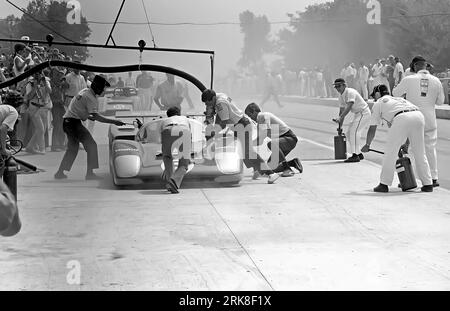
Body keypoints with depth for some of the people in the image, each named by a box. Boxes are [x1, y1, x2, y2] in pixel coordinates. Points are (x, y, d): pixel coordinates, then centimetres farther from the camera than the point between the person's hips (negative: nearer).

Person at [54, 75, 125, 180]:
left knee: (73, 148, 18)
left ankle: (60, 172, 19)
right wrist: (113, 121, -26)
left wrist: (88, 116, 22)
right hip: (74, 122, -10)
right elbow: (96, 116, -24)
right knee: (91, 145, -6)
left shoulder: (84, 91, 14)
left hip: (67, 121, 10)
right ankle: (90, 173, -10)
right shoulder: (91, 98, -16)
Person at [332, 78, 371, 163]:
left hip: (364, 113, -10)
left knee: (354, 131, -21)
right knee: (349, 133, 10)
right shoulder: (341, 95, 7)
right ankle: (359, 154, 17)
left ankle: (355, 155, -25)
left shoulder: (350, 92, -22)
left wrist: (340, 118, -42)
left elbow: (349, 106, -34)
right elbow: (342, 109, 14)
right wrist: (340, 125, 11)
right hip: (357, 114, 10)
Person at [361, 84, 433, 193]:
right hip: (419, 116, 6)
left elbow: (372, 128, 27)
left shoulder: (378, 103, 25)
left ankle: (384, 184, 8)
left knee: (390, 152, 6)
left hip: (401, 119, -5)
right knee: (420, 153, 15)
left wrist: (367, 145, 41)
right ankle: (427, 184, 18)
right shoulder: (399, 99, 41)